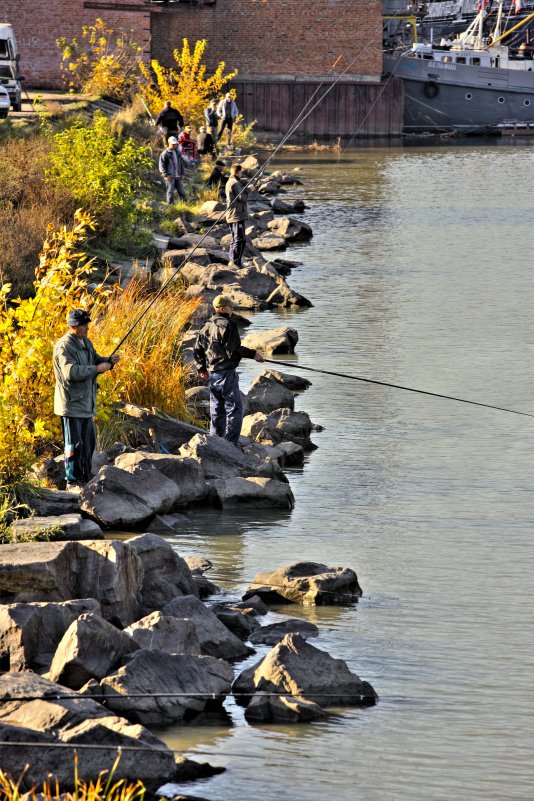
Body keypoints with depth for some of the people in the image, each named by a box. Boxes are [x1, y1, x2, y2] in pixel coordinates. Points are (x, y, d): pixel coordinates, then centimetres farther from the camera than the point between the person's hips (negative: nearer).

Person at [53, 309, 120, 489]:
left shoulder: (86, 343, 13)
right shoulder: (64, 346, -17)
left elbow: (96, 361, 22)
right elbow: (71, 372, -28)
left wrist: (109, 361, 0)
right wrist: (97, 369, -23)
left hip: (86, 403, 9)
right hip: (72, 404, -9)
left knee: (88, 442, 15)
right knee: (74, 444, -5)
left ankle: (84, 478, 24)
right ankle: (72, 481, 0)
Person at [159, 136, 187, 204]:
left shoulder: (178, 153, 11)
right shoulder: (165, 154, -6)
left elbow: (182, 164, 19)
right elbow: (161, 166, -7)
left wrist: (182, 174, 12)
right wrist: (166, 175, -15)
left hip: (178, 176, 5)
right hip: (170, 177, -5)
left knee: (182, 191, 5)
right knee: (170, 192, -3)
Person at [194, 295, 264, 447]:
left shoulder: (207, 326, 12)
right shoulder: (228, 325, -14)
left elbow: (198, 349, 17)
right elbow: (233, 349, -20)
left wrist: (202, 368, 27)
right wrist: (253, 354, -11)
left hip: (212, 372, 9)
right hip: (226, 372, -9)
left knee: (216, 410, 14)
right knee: (235, 407, -5)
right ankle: (230, 444, -10)